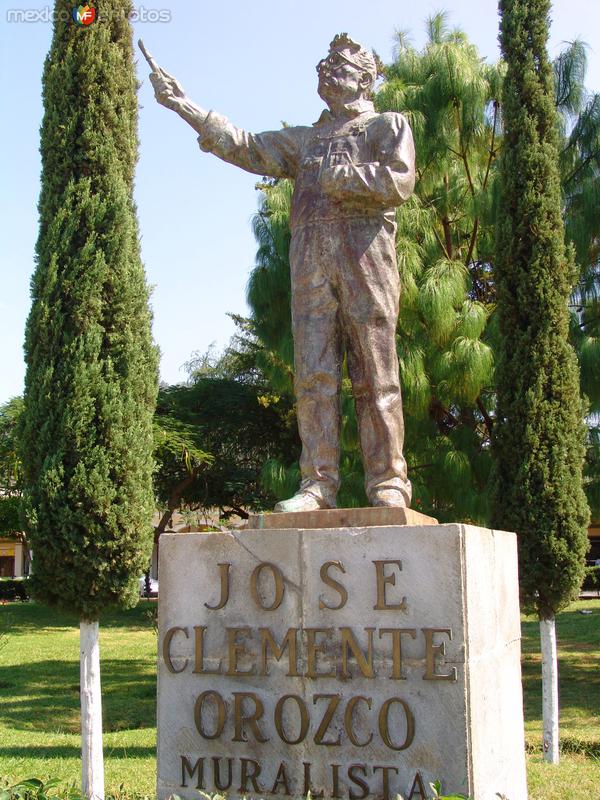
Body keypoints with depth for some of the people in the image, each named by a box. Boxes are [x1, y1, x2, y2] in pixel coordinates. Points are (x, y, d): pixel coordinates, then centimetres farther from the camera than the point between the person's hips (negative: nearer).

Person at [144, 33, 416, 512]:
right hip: (310, 257, 4)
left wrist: (338, 176, -1)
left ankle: (388, 485, -7)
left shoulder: (388, 125, 17)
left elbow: (401, 181, 0)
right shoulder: (303, 139, 30)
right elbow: (243, 147, 20)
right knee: (314, 374, -5)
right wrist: (183, 105, 14)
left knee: (376, 374, -8)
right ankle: (318, 485, -6)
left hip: (366, 252, -4)